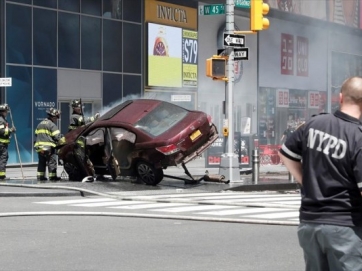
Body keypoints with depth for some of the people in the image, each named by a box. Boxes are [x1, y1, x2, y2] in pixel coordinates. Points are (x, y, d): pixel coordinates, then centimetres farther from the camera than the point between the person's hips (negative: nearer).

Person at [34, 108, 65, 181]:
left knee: (41, 161, 13)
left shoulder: (40, 124, 19)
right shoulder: (52, 125, -7)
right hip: (49, 147, -7)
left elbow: (36, 135, 24)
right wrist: (63, 141, -3)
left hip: (39, 146, 8)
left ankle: (40, 175, 11)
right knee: (52, 161, -3)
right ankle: (52, 176, -5)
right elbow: (58, 136, -14)